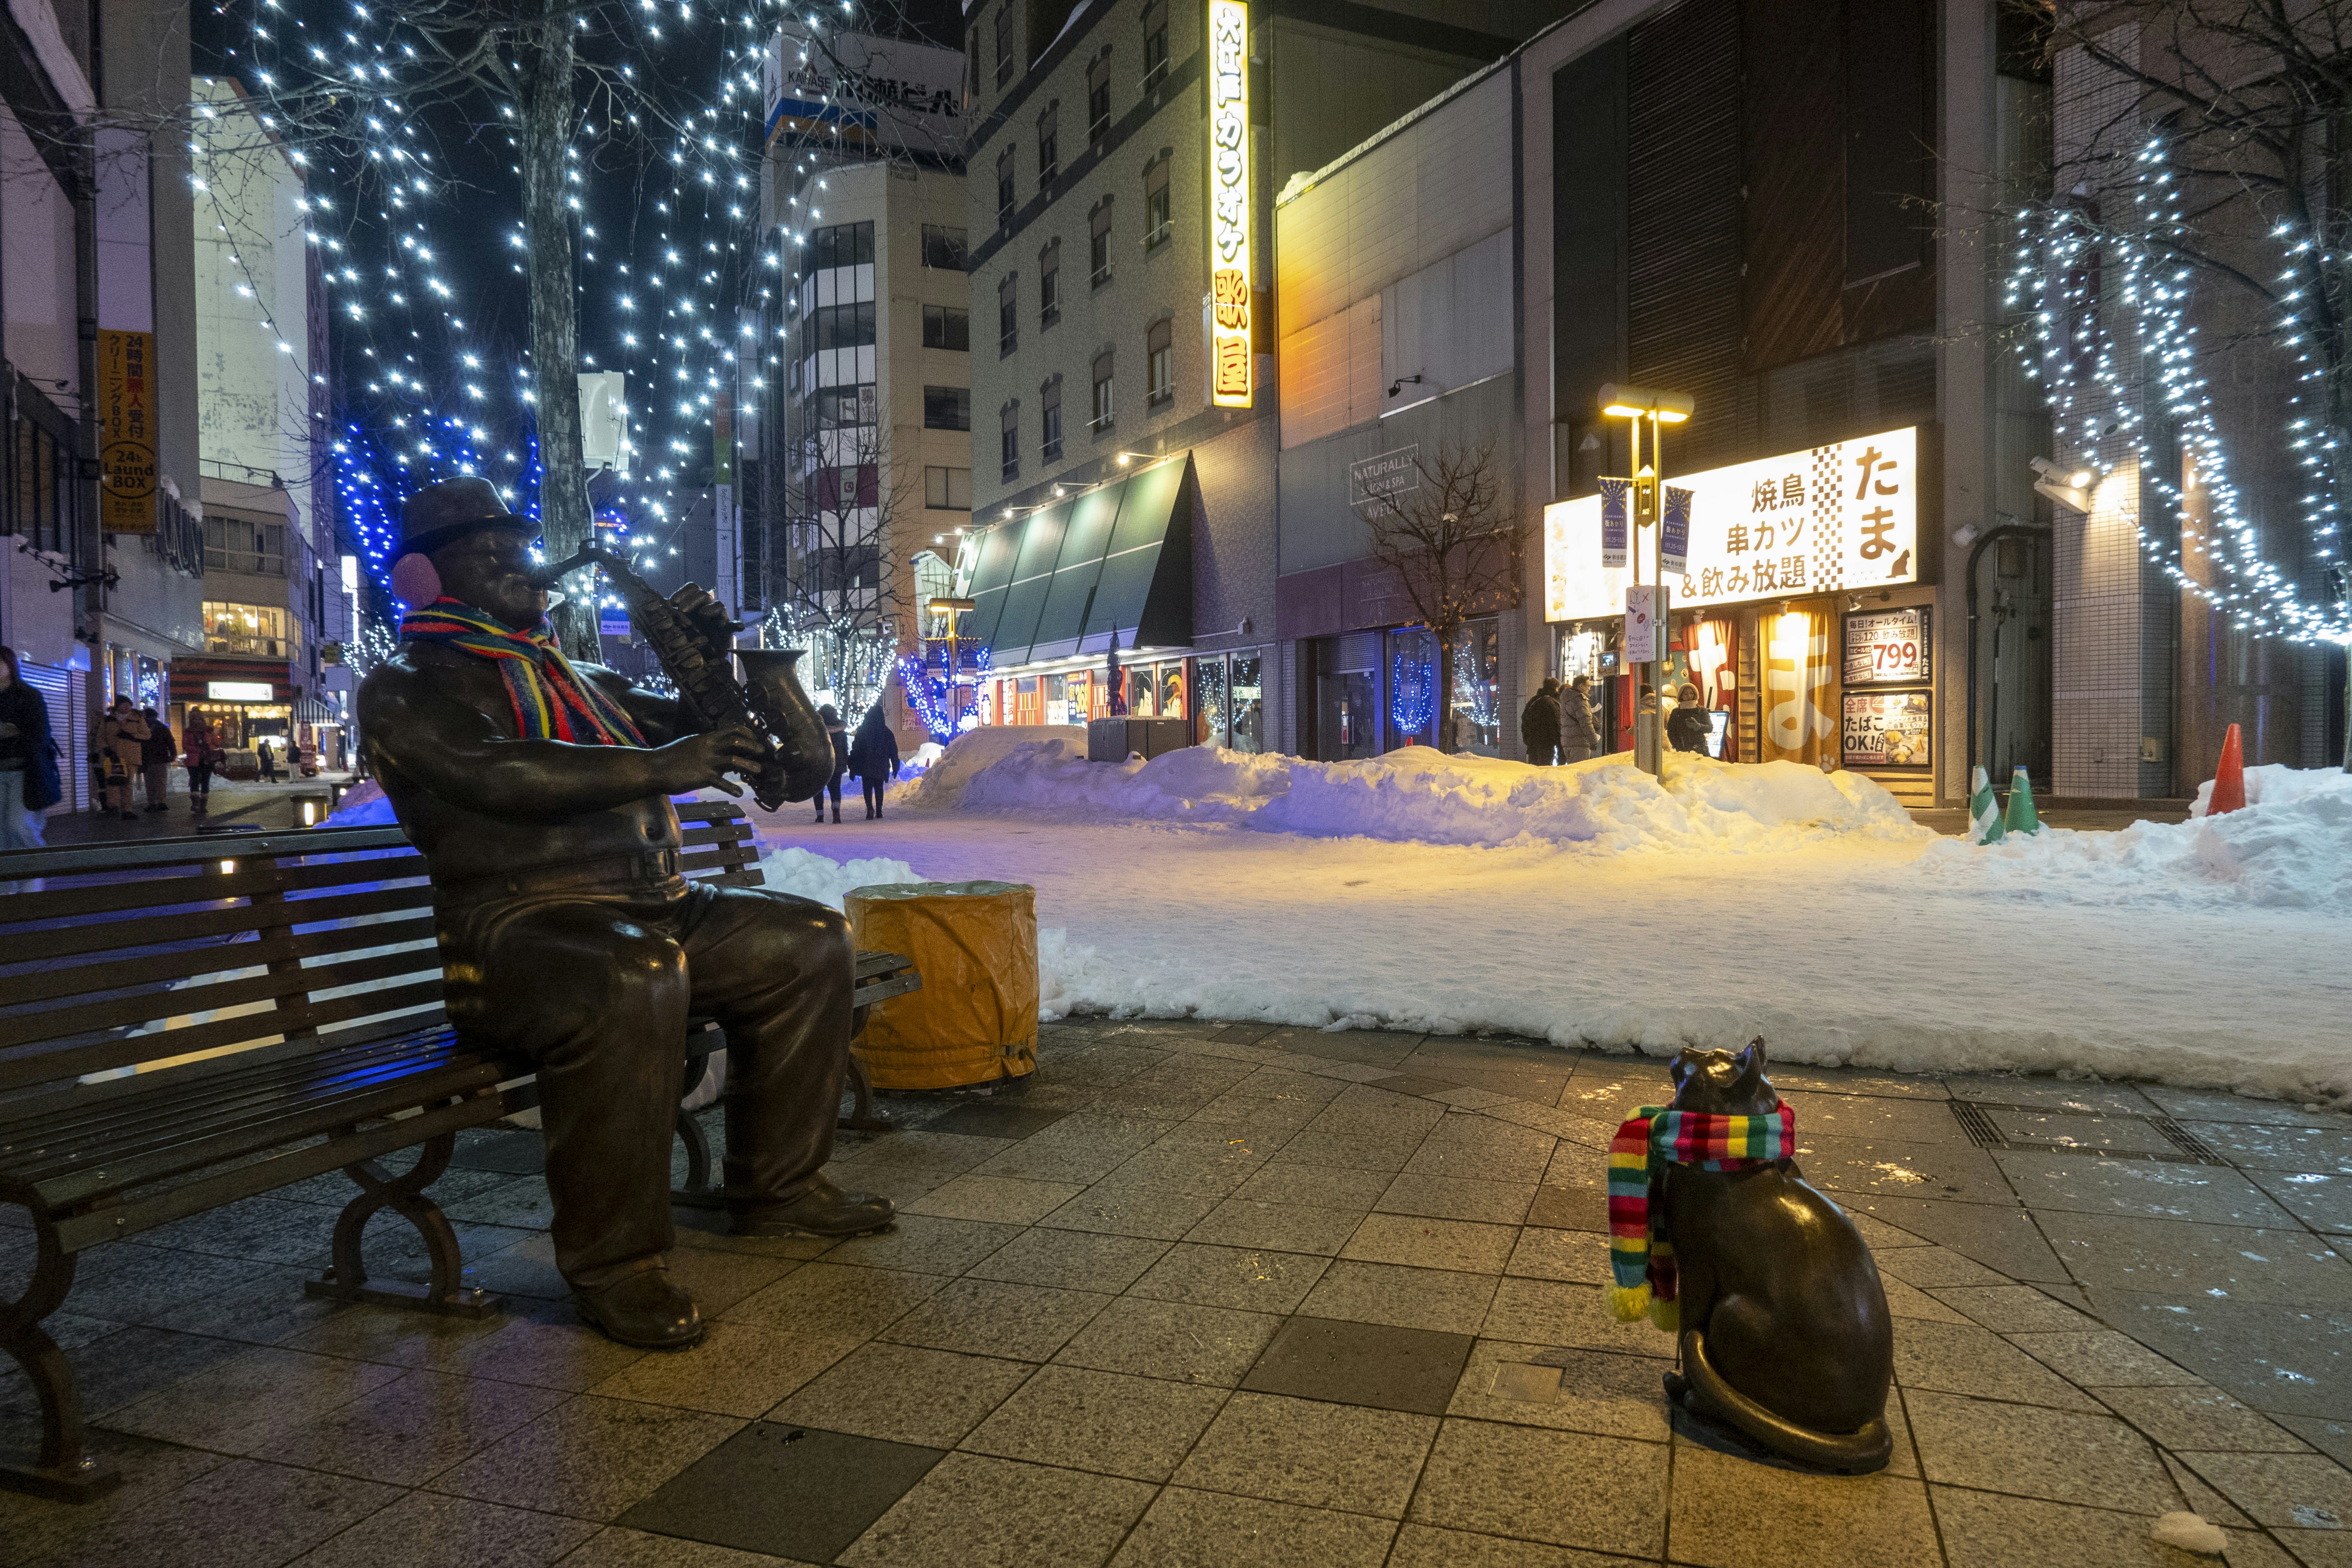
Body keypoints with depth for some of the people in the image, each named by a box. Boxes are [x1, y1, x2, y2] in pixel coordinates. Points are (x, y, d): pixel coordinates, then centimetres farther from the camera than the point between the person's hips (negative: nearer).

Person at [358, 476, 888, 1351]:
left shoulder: (575, 678, 25)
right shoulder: (405, 688, 1)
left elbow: (695, 732, 28)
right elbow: (495, 775, -19)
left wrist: (709, 659, 8)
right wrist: (657, 767, -26)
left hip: (649, 902, 8)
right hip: (518, 922, -8)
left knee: (809, 942, 3)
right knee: (634, 977, -39)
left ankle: (776, 1187, 11)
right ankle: (614, 1264, -24)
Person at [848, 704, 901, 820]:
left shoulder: (862, 731, -4)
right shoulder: (887, 733, 2)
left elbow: (856, 749, -4)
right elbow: (894, 751, 4)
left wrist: (852, 767, 2)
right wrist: (895, 767, 10)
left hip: (866, 767, -2)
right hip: (881, 767, 2)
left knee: (868, 788, 1)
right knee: (879, 788, 11)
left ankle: (870, 808, -20)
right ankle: (879, 812, 8)